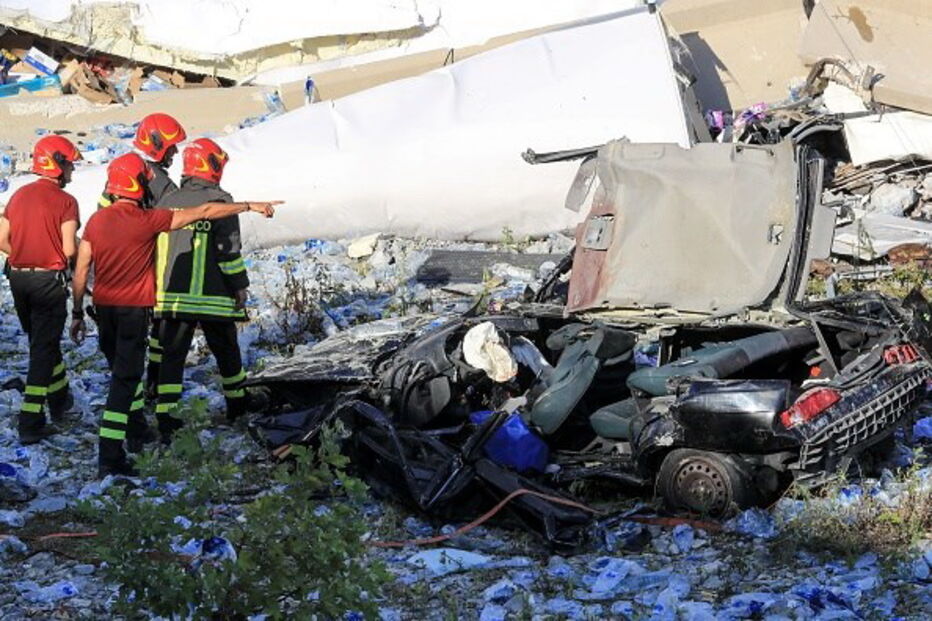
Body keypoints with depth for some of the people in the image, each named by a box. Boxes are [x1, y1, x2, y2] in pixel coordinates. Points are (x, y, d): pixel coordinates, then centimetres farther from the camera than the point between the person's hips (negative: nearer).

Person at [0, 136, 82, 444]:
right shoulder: (65, 201, -12)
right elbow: (69, 250, -16)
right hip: (49, 280, -6)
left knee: (42, 340, 21)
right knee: (44, 348, -2)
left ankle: (60, 400, 37)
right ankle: (30, 423, -6)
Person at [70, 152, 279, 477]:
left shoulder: (96, 221, -1)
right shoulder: (148, 220, -14)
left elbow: (80, 272, 2)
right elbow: (203, 213, -11)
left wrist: (77, 313, 12)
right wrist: (250, 206, -4)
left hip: (103, 307, 5)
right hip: (134, 308, -5)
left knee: (121, 368, 24)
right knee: (125, 377, -4)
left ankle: (136, 423, 45)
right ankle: (110, 456, -9)